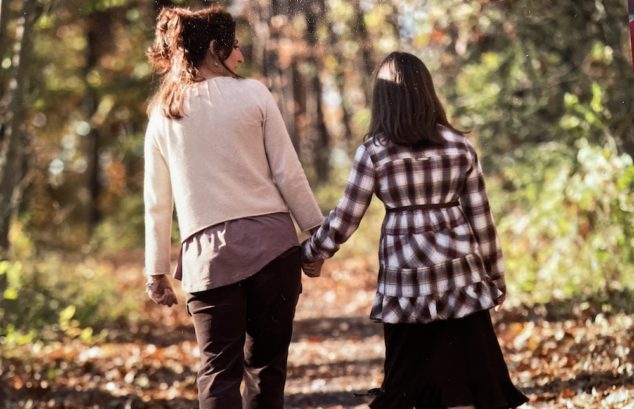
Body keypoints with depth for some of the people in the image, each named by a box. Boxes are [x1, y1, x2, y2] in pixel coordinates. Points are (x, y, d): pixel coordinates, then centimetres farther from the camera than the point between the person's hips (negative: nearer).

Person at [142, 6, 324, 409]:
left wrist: (157, 270, 16)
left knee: (218, 372, -1)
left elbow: (157, 202, 10)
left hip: (208, 254, 1)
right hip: (270, 242, -1)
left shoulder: (162, 114, 9)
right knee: (265, 364, 10)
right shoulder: (253, 94, 1)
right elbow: (289, 174, -2)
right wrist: (318, 233, 7)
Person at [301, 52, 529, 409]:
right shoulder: (460, 146, 2)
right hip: (461, 276, 1)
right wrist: (496, 275, 15)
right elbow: (481, 219, 4)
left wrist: (311, 253, 17)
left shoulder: (374, 152, -4)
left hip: (405, 284, -1)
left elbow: (344, 221, -1)